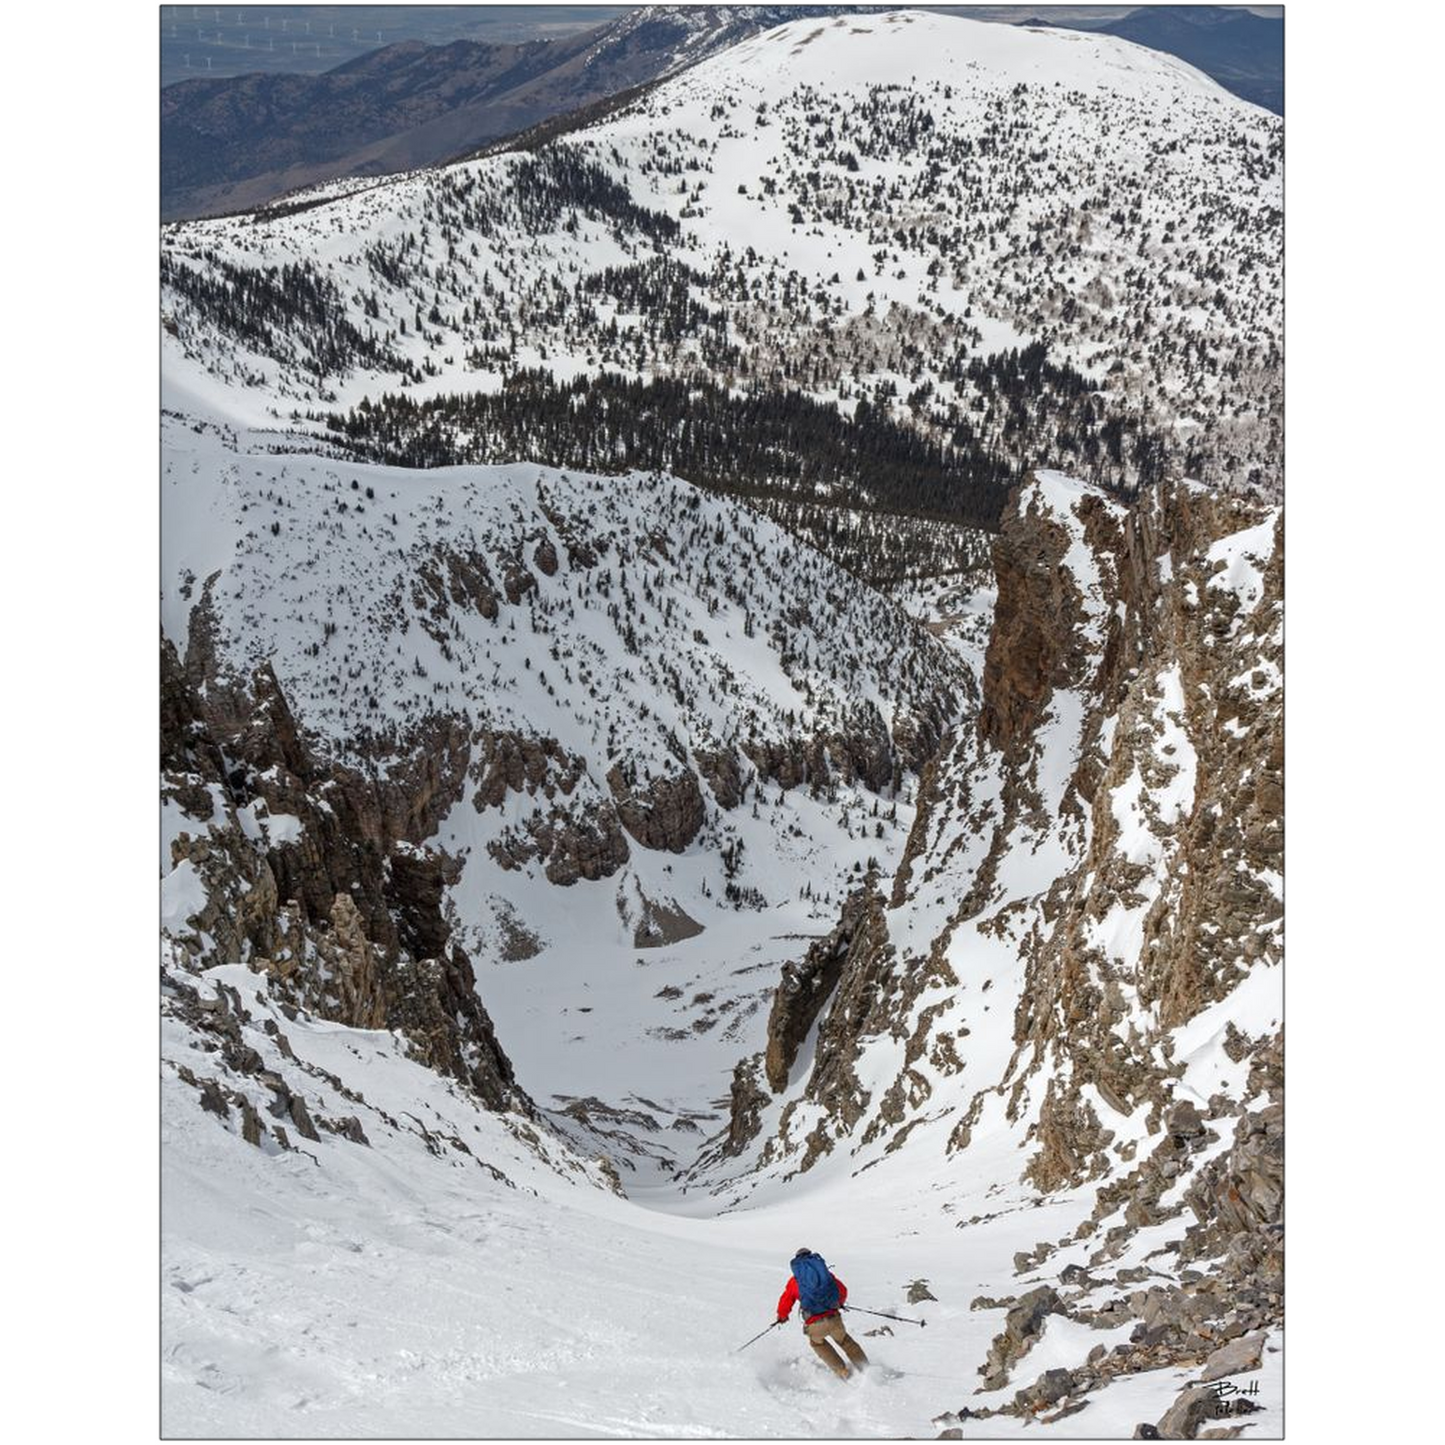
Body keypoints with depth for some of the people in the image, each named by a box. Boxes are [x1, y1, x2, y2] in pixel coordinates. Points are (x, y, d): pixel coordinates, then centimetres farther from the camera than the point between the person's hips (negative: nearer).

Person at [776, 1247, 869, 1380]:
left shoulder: (793, 1280, 12)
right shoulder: (825, 1271, 16)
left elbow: (785, 1302, 15)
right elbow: (842, 1291, 22)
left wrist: (782, 1317, 37)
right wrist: (839, 1304, 44)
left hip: (815, 1324, -1)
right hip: (834, 1318, 1)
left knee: (817, 1342, 32)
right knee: (844, 1340, 31)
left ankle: (842, 1372, 26)